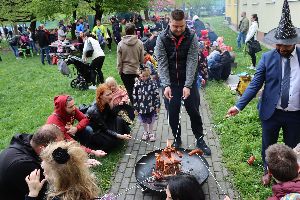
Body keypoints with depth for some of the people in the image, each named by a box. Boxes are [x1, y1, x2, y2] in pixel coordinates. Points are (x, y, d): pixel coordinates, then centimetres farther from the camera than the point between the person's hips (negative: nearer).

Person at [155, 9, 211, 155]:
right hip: (171, 82, 1)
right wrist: (166, 85, -24)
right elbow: (162, 64, -13)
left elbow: (192, 62, -16)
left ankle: (200, 139, 23)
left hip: (188, 81, 0)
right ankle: (177, 139, 27)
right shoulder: (162, 38, -9)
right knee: (173, 112, 6)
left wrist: (188, 85, -24)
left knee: (194, 111, 6)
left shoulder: (192, 37, -10)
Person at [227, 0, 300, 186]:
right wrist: (239, 106, -16)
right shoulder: (268, 57, -7)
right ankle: (268, 171, 46)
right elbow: (255, 84, -8)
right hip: (272, 112, 0)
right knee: (268, 145, 18)